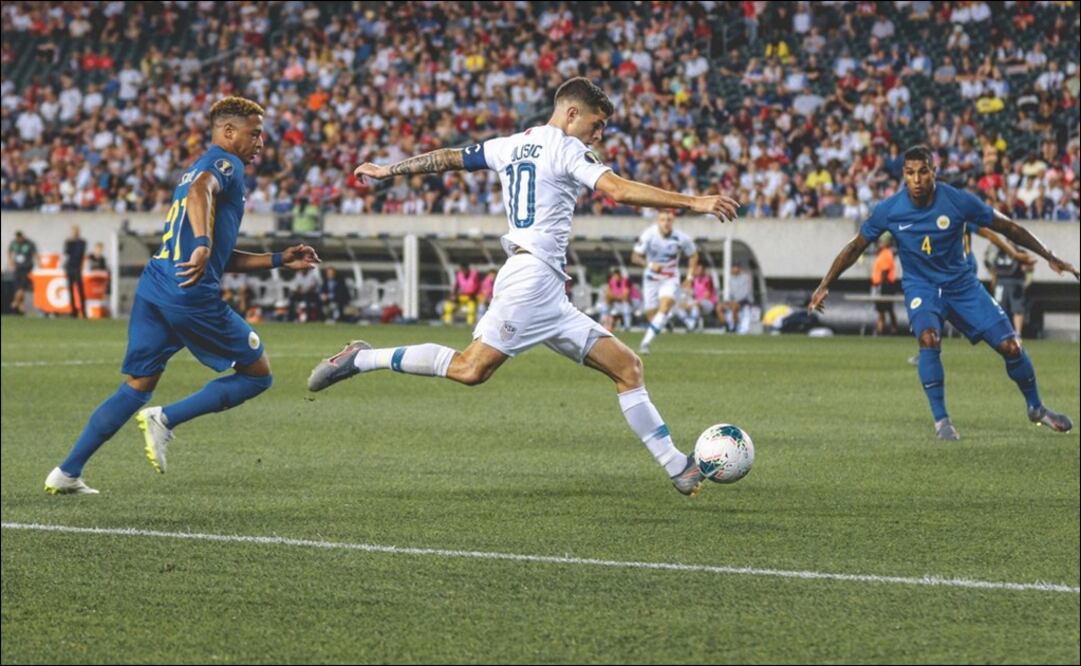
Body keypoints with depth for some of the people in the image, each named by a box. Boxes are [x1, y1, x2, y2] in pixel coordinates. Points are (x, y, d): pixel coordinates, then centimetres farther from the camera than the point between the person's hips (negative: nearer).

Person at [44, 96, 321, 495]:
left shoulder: (203, 167, 29)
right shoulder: (225, 164, 1)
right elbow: (200, 191, -24)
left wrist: (279, 260, 30)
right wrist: (202, 246, -38)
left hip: (152, 287, 9)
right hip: (192, 294, -9)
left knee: (137, 387, 12)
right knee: (257, 375, 5)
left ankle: (67, 473, 4)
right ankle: (165, 419, -7)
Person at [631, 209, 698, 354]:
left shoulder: (681, 239, -15)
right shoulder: (649, 235, -18)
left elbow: (693, 256, 4)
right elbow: (635, 257, -14)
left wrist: (690, 276, -4)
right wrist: (650, 264, -32)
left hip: (670, 279, -1)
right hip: (651, 278, 1)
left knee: (664, 307, -24)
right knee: (651, 314, 4)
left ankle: (646, 342, -28)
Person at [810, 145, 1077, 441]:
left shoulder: (958, 201, -17)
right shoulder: (889, 210, -15)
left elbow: (1008, 227, -6)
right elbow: (855, 247, -1)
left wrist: (1050, 258, -4)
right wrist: (824, 286, -3)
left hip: (961, 283, 1)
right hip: (920, 285, -1)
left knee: (1010, 346, -6)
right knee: (929, 338, -32)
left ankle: (1036, 408, 21)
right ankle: (941, 420, -19)